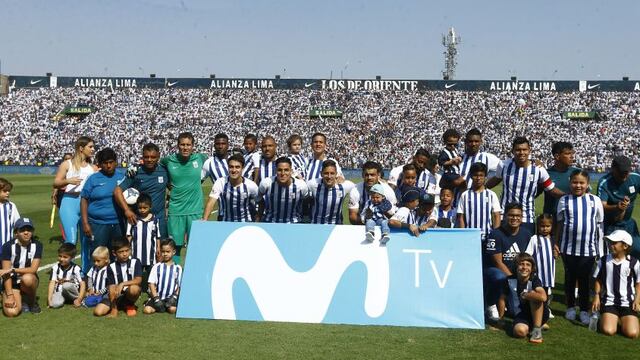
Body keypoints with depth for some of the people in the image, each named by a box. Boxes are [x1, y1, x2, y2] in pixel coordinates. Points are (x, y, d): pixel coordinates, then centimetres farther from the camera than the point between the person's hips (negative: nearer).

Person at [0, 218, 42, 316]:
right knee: (11, 312, -24)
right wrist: (10, 295, -23)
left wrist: (12, 270, -27)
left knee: (27, 278, -37)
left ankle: (32, 301, -6)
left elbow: (33, 269, -16)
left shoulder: (37, 245, -9)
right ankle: (20, 299, 11)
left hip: (29, 279, 1)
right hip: (11, 282, -1)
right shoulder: (8, 246, -12)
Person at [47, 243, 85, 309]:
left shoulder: (76, 269, -11)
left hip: (72, 292, -1)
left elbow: (82, 284, -11)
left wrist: (79, 299, -19)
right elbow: (52, 283, -7)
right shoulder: (55, 267, -3)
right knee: (55, 304, -31)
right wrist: (49, 299, -15)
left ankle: (76, 299, -7)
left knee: (66, 285, -34)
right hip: (59, 292, 2)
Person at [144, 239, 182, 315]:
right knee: (147, 310, -22)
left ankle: (166, 306, 2)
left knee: (172, 309, -28)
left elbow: (179, 286, 7)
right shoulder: (157, 267, 3)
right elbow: (151, 283, -1)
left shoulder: (178, 268, 5)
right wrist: (156, 298, -10)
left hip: (170, 297, 0)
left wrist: (175, 296, -8)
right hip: (157, 296, 0)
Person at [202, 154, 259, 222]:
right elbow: (211, 203, -21)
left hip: (245, 224, 0)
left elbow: (260, 203, 2)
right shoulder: (220, 183, -13)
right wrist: (204, 220, -35)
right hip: (224, 224, 0)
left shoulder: (251, 185, -12)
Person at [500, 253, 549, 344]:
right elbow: (503, 299, 2)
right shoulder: (510, 280, -9)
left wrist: (525, 295, -22)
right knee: (520, 331, -32)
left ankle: (537, 330, -20)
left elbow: (543, 297, -35)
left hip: (539, 314, -1)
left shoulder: (534, 280, -14)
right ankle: (531, 326, 5)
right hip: (520, 315, 1)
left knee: (533, 294, -30)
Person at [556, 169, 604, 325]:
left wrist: (600, 248, 7)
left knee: (584, 280, 8)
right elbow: (560, 223, 5)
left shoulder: (595, 200, -1)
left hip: (589, 249, 0)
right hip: (568, 248, 0)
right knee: (570, 279, 11)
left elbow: (599, 225, 6)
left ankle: (584, 310, 20)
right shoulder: (564, 200, -1)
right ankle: (570, 307, 26)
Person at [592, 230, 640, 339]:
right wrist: (597, 295, -2)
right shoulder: (603, 261, 0)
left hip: (628, 303, 0)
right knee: (608, 331, -19)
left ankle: (624, 321, 17)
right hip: (609, 302, 0)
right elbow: (598, 280, 10)